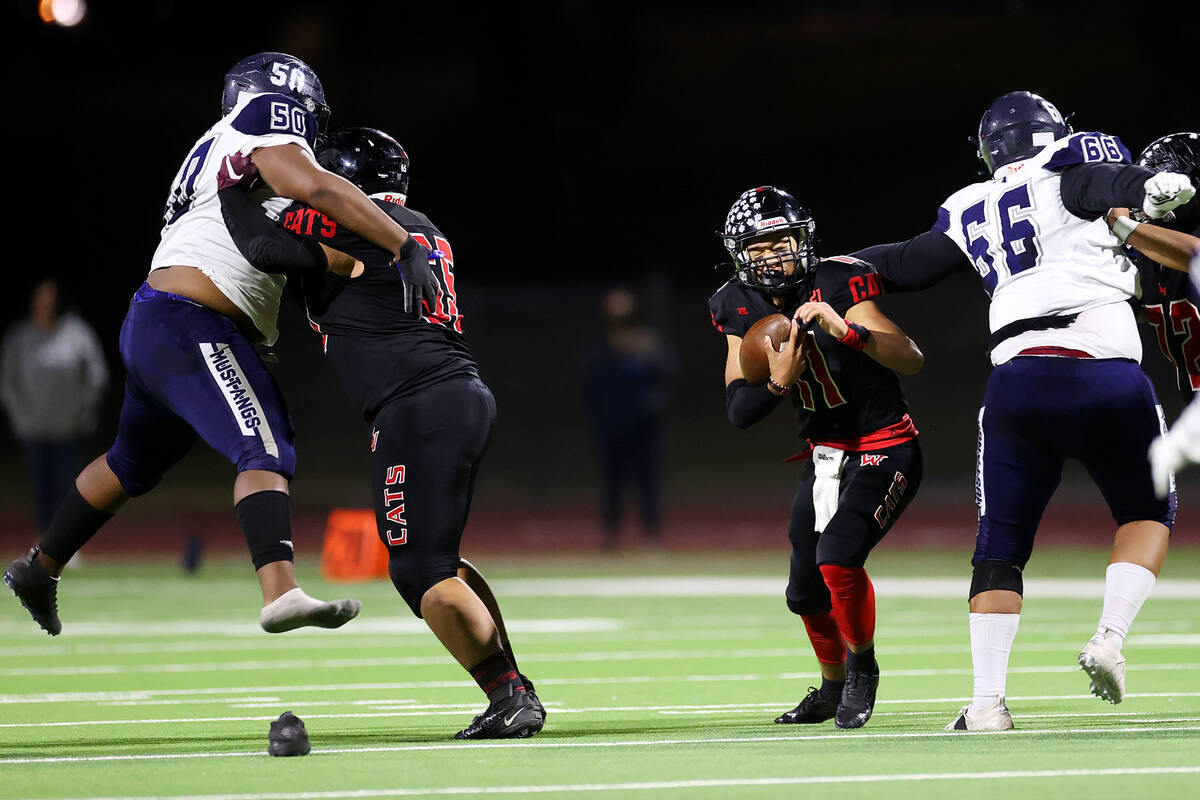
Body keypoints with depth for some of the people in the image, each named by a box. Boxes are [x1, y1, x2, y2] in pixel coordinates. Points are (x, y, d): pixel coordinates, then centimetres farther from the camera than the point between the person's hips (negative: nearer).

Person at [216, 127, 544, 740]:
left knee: (423, 572, -9)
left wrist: (234, 192, 3)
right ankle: (518, 692, 14)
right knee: (436, 560, 18)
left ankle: (508, 697, -15)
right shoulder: (423, 230, 22)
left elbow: (267, 247, -14)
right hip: (466, 397, 9)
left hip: (419, 407, -9)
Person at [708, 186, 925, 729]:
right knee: (807, 594, 13)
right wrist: (779, 381, -25)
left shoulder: (837, 286, -20)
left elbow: (912, 361, -27)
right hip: (825, 456, 6)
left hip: (885, 453, -6)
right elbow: (738, 412, -5)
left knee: (838, 556, -27)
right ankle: (834, 686, 41)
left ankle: (862, 665, -1)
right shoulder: (742, 309, -3)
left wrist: (846, 331, -42)